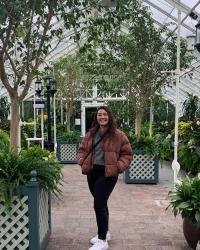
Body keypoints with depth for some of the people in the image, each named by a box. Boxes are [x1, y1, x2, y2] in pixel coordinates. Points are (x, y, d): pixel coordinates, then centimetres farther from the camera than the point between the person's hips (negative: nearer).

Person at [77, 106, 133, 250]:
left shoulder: (118, 135, -6)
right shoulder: (91, 134, 8)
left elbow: (127, 154, -1)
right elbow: (82, 149, 19)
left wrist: (118, 166, -14)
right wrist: (82, 161, 2)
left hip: (107, 174, -6)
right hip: (92, 172, 6)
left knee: (99, 205, -10)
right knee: (101, 203, 18)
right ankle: (105, 232, 36)